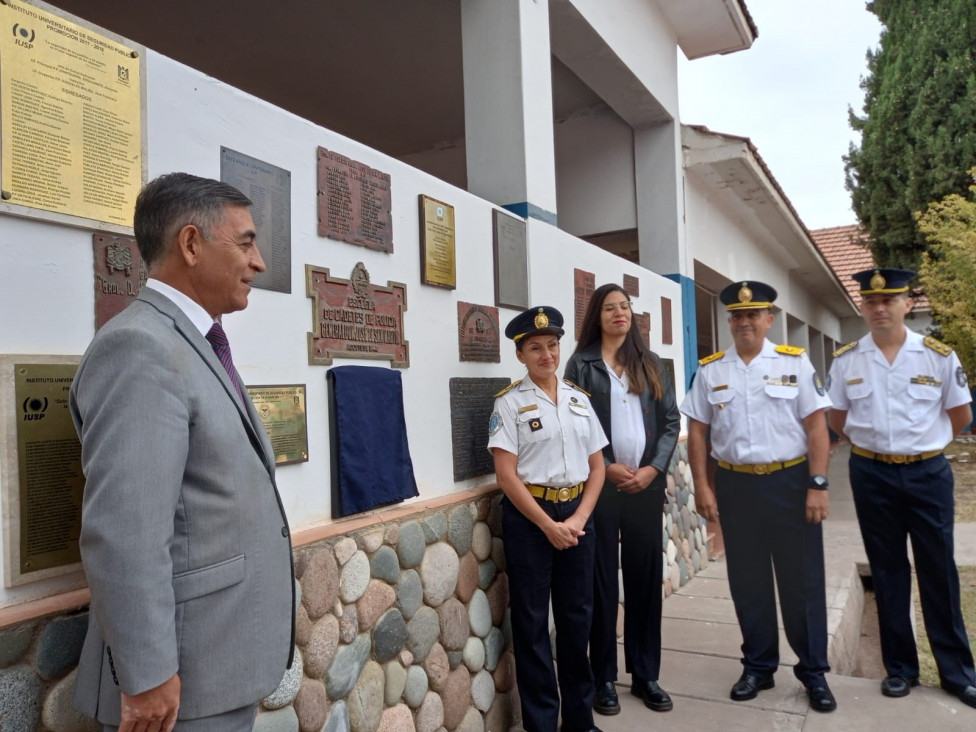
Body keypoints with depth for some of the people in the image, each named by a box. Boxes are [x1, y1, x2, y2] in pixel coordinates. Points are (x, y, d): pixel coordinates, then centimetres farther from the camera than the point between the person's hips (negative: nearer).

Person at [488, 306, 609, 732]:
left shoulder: (579, 399, 8)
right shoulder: (509, 403, -5)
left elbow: (597, 466, 8)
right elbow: (506, 475, -11)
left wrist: (578, 518, -4)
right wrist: (548, 525, -13)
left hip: (576, 513, 5)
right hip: (528, 516, -4)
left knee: (577, 614, 13)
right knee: (532, 620, 6)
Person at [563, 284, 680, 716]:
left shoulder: (649, 364, 10)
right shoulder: (581, 365, 0)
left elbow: (671, 421, 7)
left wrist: (653, 468, -5)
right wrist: (606, 467, -13)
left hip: (647, 483, 3)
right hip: (600, 483, -3)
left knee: (646, 578, 9)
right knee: (602, 581, 4)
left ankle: (645, 675, 23)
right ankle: (604, 679, 17)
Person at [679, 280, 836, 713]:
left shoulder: (795, 362, -1)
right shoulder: (710, 370, 3)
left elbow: (816, 426, -4)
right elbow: (696, 432, 4)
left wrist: (817, 485, -9)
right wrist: (702, 487, -2)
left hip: (791, 482, -2)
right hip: (735, 484, 2)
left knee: (802, 581, 7)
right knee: (747, 582, 12)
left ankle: (813, 672, 25)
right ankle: (757, 666, 29)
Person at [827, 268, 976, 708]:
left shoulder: (938, 355, -5)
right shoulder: (846, 361, -2)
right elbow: (838, 420, 9)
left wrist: (924, 442, 13)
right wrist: (875, 443, 9)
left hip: (928, 474, -1)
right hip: (873, 476, 1)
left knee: (939, 572, 6)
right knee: (888, 573, 11)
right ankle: (900, 667, 24)